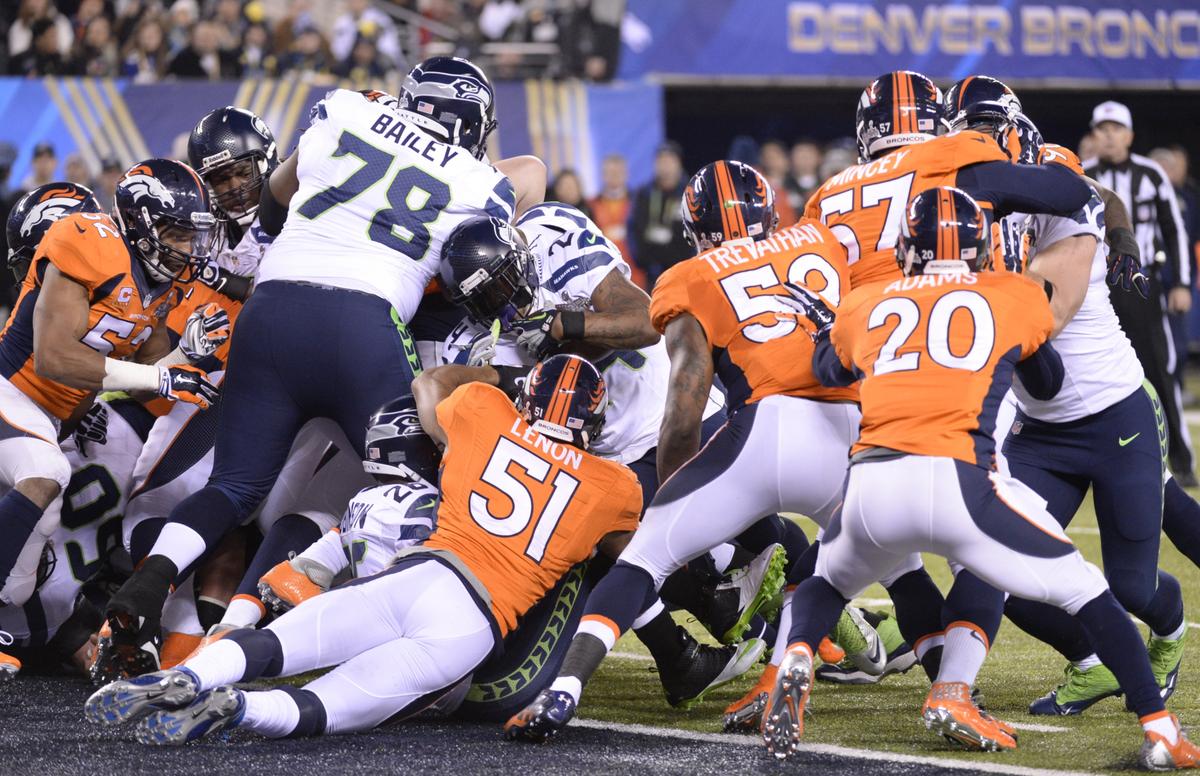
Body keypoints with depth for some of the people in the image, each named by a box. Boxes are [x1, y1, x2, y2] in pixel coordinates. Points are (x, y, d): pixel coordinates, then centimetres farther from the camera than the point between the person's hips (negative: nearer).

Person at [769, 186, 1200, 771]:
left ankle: (796, 663, 3)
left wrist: (824, 323, 61)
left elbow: (829, 371, 41)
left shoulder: (867, 305, 21)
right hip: (954, 481, -2)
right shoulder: (1016, 296, 18)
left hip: (870, 482, 2)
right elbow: (1047, 386, 35)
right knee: (1086, 594, 14)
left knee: (827, 581, 32)